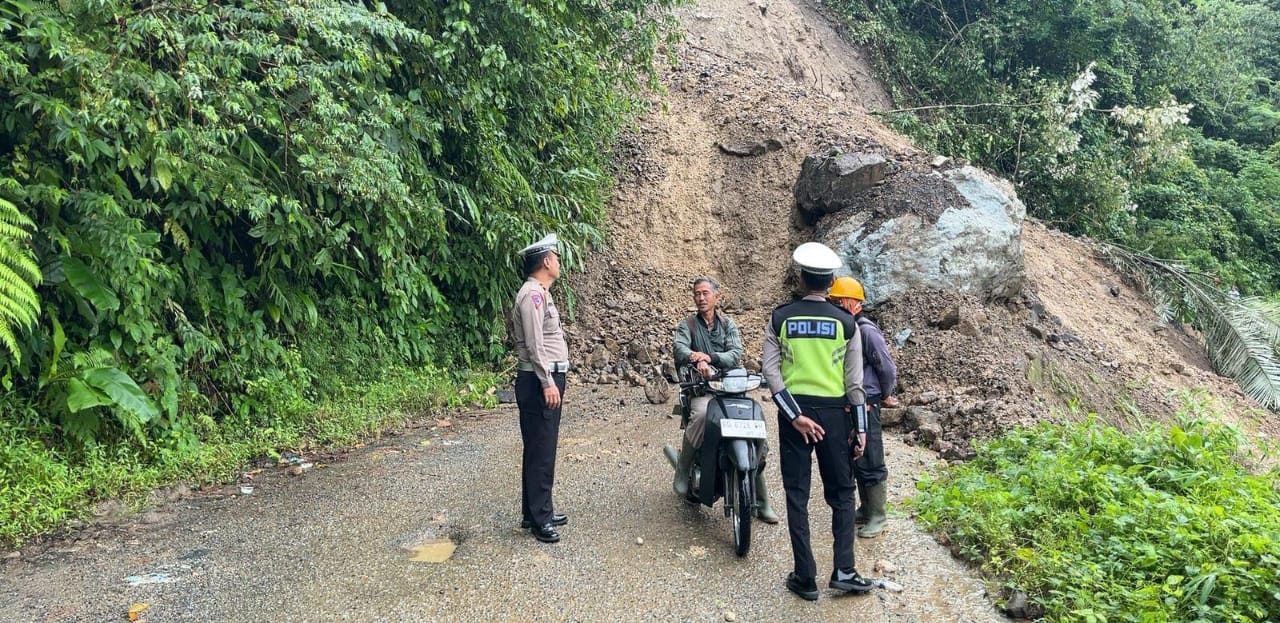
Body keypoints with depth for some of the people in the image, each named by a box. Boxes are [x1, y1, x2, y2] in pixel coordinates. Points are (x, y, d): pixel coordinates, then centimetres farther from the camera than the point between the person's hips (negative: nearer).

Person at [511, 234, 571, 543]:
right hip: (539, 383, -10)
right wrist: (547, 383, -22)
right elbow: (534, 344, -20)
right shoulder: (532, 294, -15)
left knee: (542, 449, 14)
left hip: (548, 379, 10)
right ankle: (538, 517, 2)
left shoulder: (541, 293, 18)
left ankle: (538, 511, 23)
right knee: (541, 451, -5)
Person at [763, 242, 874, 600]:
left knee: (797, 495, 6)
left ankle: (805, 577, 9)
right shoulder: (846, 322, -1)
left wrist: (795, 415, -11)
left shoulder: (780, 318, -1)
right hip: (834, 413, 0)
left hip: (793, 411, 0)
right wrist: (860, 427, 3)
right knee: (841, 494, 12)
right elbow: (854, 381, -2)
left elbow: (771, 371, -10)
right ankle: (843, 571, 6)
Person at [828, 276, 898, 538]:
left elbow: (887, 367, -13)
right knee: (853, 462, 16)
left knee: (870, 464, 0)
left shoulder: (866, 330, -15)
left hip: (865, 406, -8)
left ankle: (876, 517, 10)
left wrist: (886, 396, 0)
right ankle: (865, 509, 29)